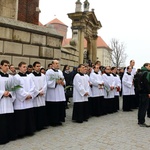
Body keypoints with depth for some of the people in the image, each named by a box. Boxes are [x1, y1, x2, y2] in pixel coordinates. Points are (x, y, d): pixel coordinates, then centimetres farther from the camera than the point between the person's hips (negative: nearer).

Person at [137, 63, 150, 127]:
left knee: (141, 107, 13)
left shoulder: (142, 73, 15)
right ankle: (142, 122, -1)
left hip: (142, 92, 10)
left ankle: (140, 121, 20)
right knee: (144, 107, -5)